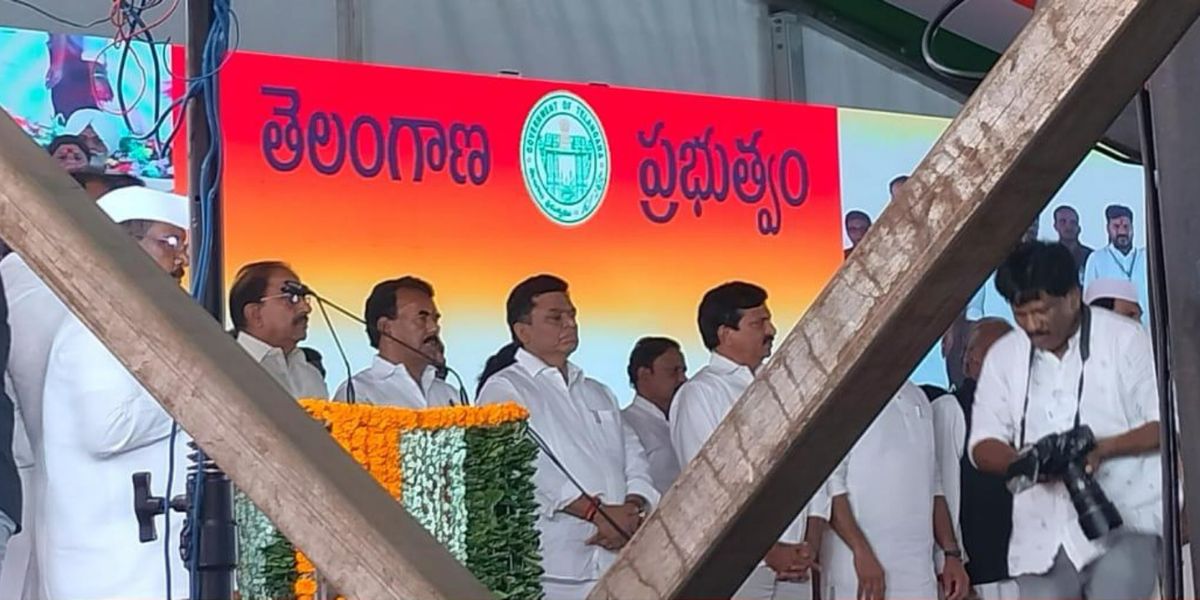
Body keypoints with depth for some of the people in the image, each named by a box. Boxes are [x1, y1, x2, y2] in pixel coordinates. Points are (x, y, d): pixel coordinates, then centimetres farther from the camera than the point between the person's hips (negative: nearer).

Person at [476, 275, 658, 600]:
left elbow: (635, 461, 17)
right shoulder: (504, 390, 3)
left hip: (619, 565, 6)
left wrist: (633, 510, -5)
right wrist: (596, 513, -16)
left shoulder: (599, 393, 25)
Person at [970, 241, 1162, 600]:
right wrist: (1023, 461, -14)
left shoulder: (1125, 341, -2)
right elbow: (983, 446, 9)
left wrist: (1102, 448, -19)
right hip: (1044, 535, 4)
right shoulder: (1003, 357, 10)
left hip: (1122, 524, -4)